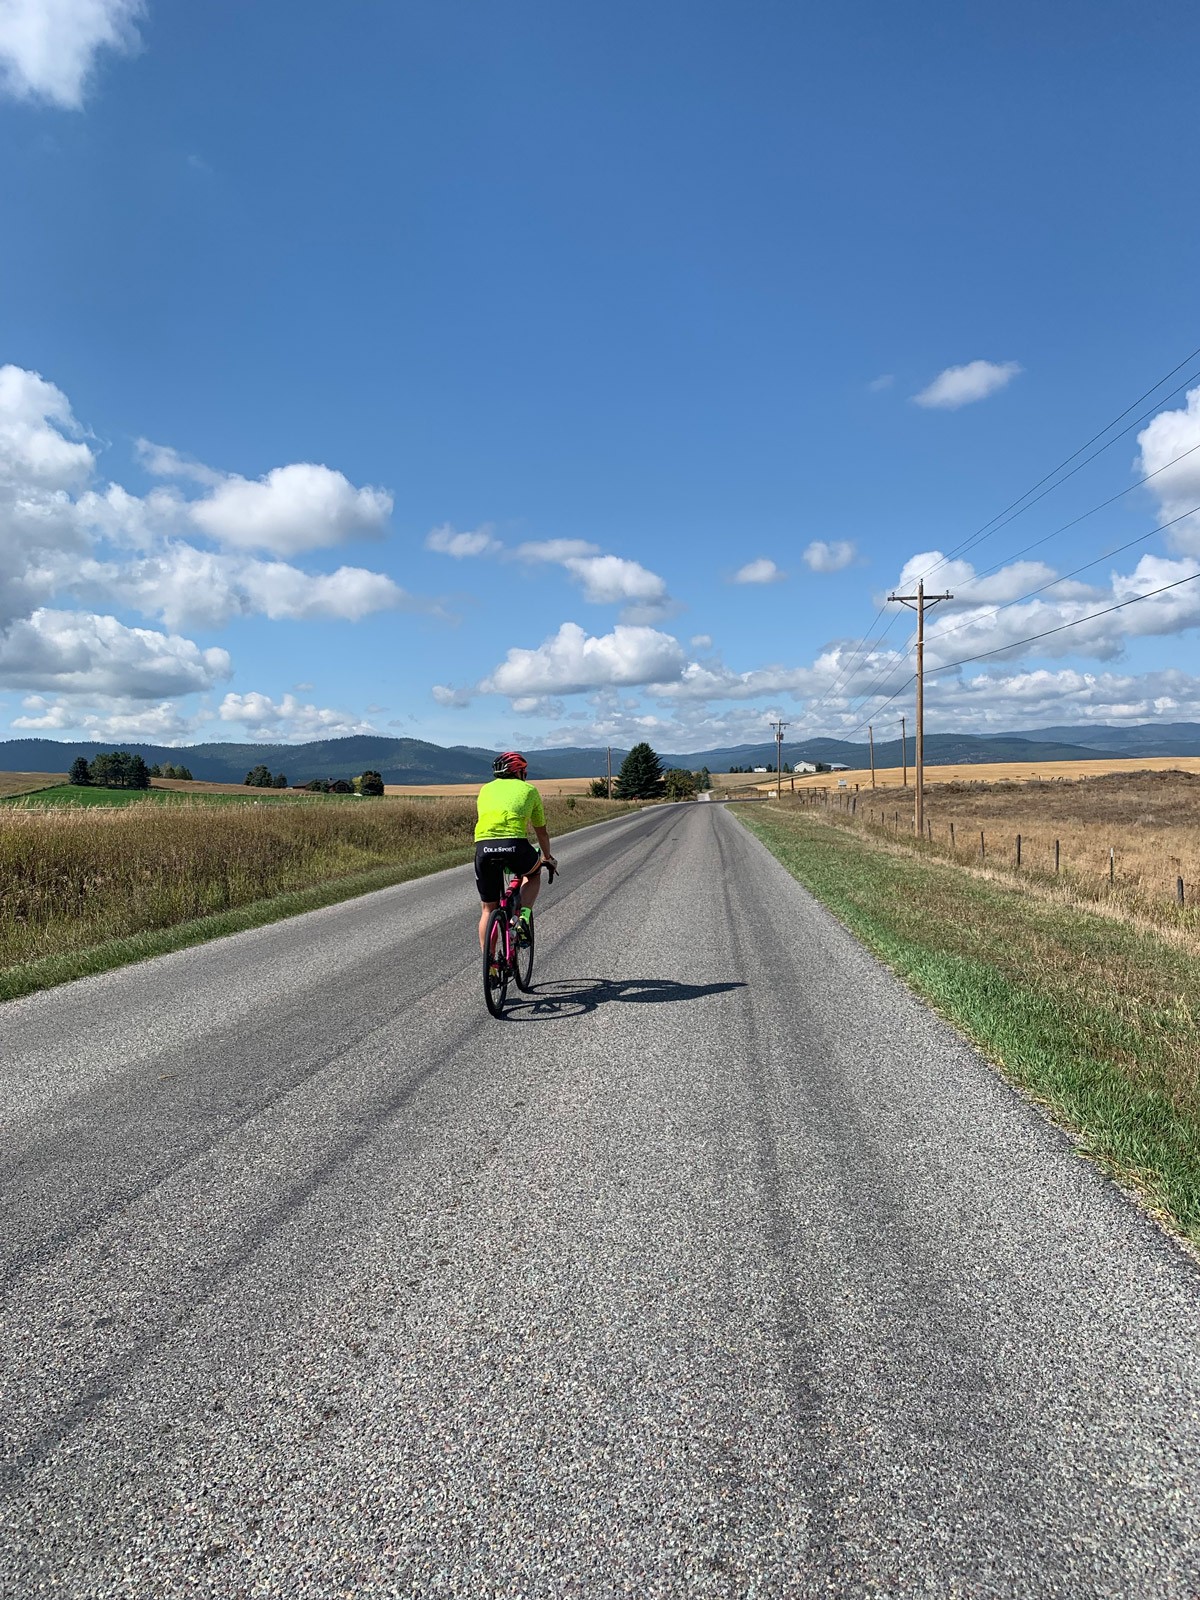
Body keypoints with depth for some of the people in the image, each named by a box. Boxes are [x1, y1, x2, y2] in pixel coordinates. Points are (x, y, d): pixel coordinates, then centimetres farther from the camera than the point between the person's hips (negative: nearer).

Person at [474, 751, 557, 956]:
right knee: (534, 873, 33)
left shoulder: (486, 789, 28)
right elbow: (541, 831, 32)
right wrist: (548, 858, 49)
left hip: (484, 846, 2)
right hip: (515, 844, -2)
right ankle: (523, 916, 11)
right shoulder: (529, 789, 23)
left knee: (488, 909, 18)